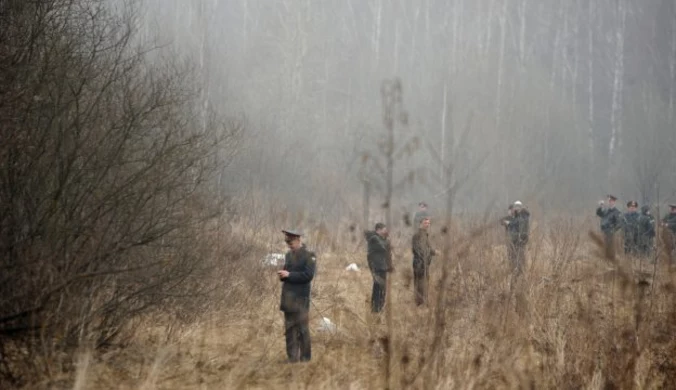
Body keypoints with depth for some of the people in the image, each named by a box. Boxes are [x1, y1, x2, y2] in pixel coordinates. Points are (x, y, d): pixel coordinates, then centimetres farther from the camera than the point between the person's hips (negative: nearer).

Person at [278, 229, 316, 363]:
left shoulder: (308, 256, -7)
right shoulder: (289, 255, 14)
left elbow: (308, 275, -15)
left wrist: (289, 275, -18)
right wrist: (282, 275, -2)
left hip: (301, 298, -6)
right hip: (288, 298, 6)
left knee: (302, 328, -1)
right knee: (290, 328, 7)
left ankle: (305, 357, 6)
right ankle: (292, 357, 12)